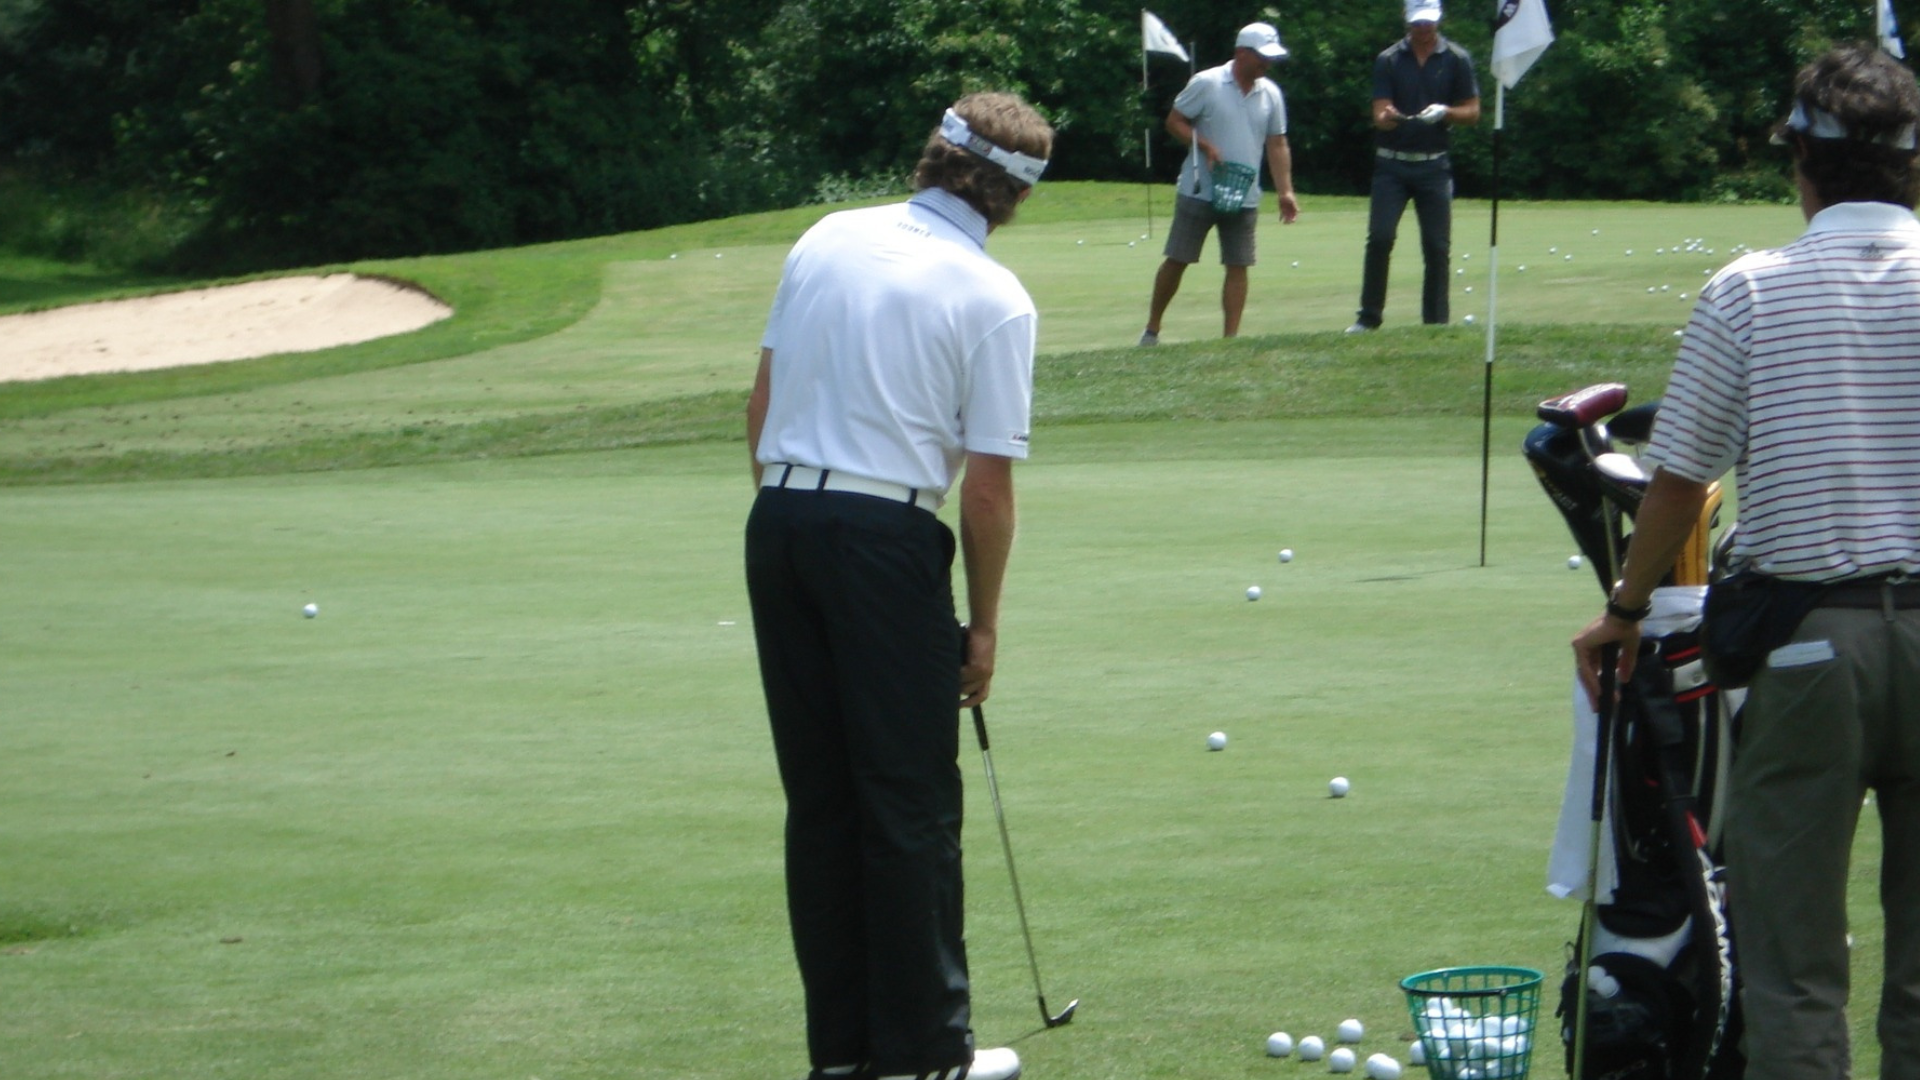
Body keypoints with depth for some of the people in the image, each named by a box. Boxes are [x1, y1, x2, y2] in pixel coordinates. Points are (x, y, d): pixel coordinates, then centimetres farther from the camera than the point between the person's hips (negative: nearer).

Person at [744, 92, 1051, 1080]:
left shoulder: (827, 239, 8)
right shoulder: (993, 298, -7)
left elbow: (762, 400, 12)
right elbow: (988, 486, -7)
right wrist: (983, 624, 3)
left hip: (779, 522, 6)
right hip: (886, 534, -6)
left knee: (819, 797, 10)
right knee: (912, 802, 2)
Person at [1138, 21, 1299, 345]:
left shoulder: (1271, 94, 6)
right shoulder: (1206, 84, -7)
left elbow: (1277, 145, 8)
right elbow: (1174, 121, -2)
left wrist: (1285, 192, -1)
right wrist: (1204, 145, -18)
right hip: (1199, 193, -4)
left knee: (1238, 266, -3)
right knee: (1177, 260, 1)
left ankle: (1230, 338, -1)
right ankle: (1151, 330, 13)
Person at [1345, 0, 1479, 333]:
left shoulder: (1457, 60, 3)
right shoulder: (1388, 61, 2)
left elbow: (1472, 113, 4)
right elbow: (1380, 113, -6)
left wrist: (1444, 112, -16)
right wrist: (1387, 118, -30)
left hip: (1434, 165, 0)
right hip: (1392, 164, 0)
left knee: (1437, 247, -1)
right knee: (1379, 238, -10)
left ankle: (1436, 323, 6)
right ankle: (1369, 318, -3)